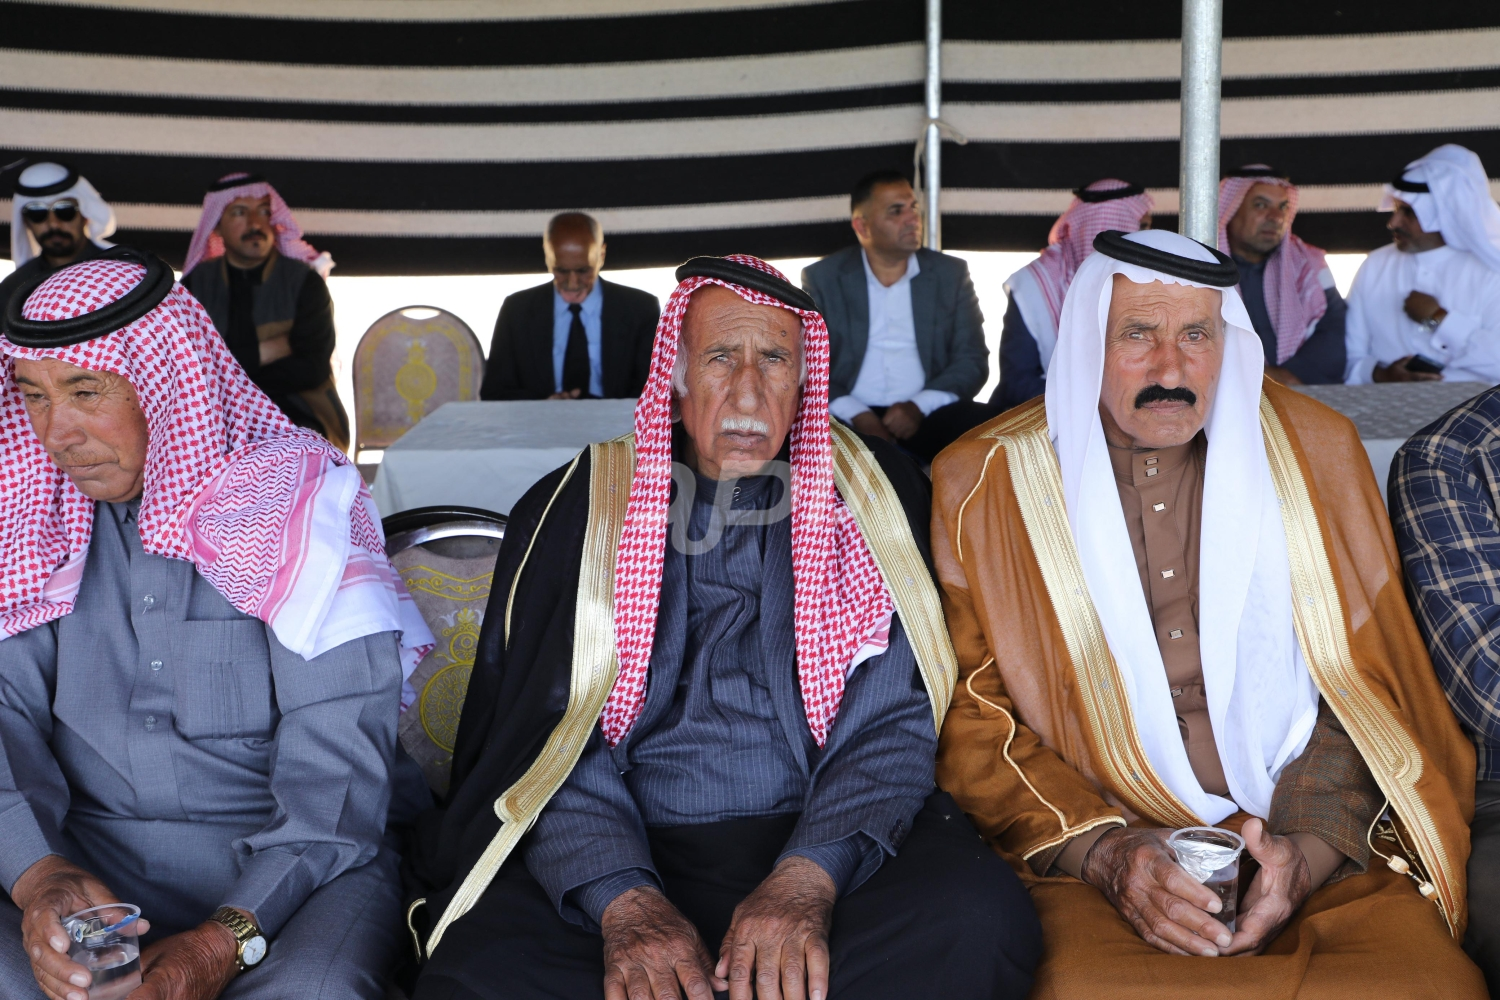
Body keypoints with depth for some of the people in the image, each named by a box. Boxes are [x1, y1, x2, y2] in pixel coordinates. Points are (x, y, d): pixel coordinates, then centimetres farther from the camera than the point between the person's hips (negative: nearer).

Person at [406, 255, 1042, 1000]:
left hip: (824, 843, 1)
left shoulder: (871, 494, 11)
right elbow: (558, 731, 1)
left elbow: (893, 720, 2)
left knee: (979, 917, -31)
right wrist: (626, 901, -18)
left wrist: (809, 877, -17)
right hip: (623, 855, 0)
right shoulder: (577, 508, 11)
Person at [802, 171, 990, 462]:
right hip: (850, 420, -2)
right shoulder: (821, 277, 8)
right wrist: (854, 414, -17)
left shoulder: (951, 273, 12)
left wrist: (919, 406, -13)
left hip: (928, 417, 2)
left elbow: (972, 359, 6)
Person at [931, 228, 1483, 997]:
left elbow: (1361, 676, 9)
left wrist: (1307, 846, -8)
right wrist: (1105, 851, -13)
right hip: (1087, 842, -2)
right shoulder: (982, 484, 2)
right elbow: (971, 715, 1)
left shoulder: (1314, 450, 9)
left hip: (1314, 842, 2)